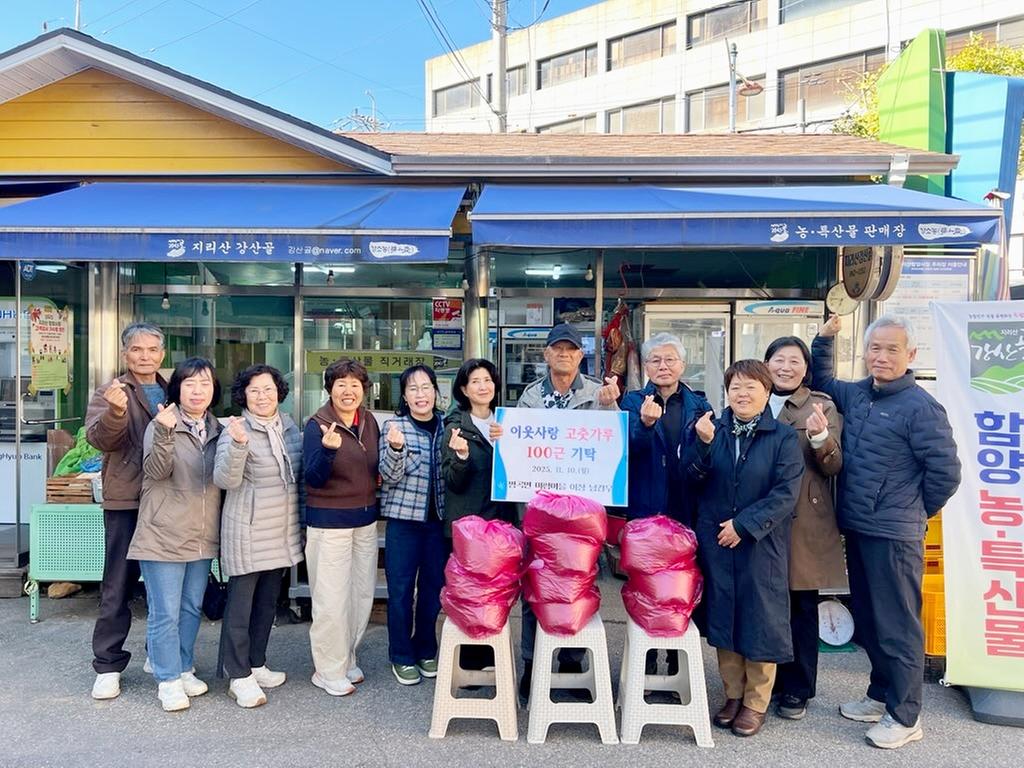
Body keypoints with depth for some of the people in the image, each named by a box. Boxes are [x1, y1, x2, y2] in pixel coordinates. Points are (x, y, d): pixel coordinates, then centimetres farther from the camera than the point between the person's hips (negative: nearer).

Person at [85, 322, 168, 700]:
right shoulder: (109, 394, -1)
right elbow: (100, 439, -16)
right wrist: (116, 411, -35)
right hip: (126, 502, -3)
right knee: (118, 587, 4)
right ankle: (108, 665, 15)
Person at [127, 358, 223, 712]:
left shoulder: (218, 430, 8)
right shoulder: (161, 424, -8)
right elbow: (155, 471, -23)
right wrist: (165, 433, -36)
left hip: (203, 537, 6)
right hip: (164, 536, -5)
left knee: (191, 609, 17)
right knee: (165, 613, 2)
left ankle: (184, 670, 31)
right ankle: (168, 680, 16)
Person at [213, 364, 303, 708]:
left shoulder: (289, 426, 6)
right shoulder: (236, 431, -13)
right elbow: (225, 480, -25)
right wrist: (237, 446, -38)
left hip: (282, 531, 7)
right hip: (247, 533, -6)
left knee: (268, 602, 17)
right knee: (240, 604, 3)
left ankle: (256, 665, 31)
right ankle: (239, 677, 14)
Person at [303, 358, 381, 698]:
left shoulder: (369, 421, 5)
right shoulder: (317, 425, -12)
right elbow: (314, 478, -18)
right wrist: (328, 449, -34)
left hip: (366, 518, 7)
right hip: (329, 522, -6)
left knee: (363, 594, 14)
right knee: (332, 599, -1)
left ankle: (347, 659, 32)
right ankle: (329, 671, 15)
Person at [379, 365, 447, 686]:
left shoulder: (447, 426, 5)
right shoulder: (394, 426, -5)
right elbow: (389, 476, -9)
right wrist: (396, 448, -28)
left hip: (439, 518, 3)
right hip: (404, 517, -3)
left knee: (434, 586, 12)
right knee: (401, 588, 4)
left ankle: (426, 650, 29)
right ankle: (402, 656, 19)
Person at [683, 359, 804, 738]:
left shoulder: (783, 438, -5)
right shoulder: (712, 429, 4)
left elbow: (785, 493, -12)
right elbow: (693, 478, -3)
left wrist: (744, 525, -16)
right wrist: (703, 444, -19)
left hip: (761, 543, -3)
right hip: (715, 540, 3)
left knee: (759, 618, 5)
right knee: (722, 615, 11)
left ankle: (756, 702, 22)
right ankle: (733, 694, 27)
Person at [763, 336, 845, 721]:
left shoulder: (822, 407, 1)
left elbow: (834, 466, -4)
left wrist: (820, 437, -23)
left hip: (804, 523, -2)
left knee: (801, 606, 7)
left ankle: (797, 689, 22)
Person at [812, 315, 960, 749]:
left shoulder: (920, 407, -14)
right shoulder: (856, 394, 7)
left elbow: (945, 472, -12)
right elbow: (822, 383, 26)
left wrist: (914, 513, 0)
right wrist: (824, 339, 12)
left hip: (894, 537, -7)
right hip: (856, 530, 7)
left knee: (897, 627, 4)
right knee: (868, 620, 18)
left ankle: (905, 716, 19)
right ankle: (881, 695, 35)